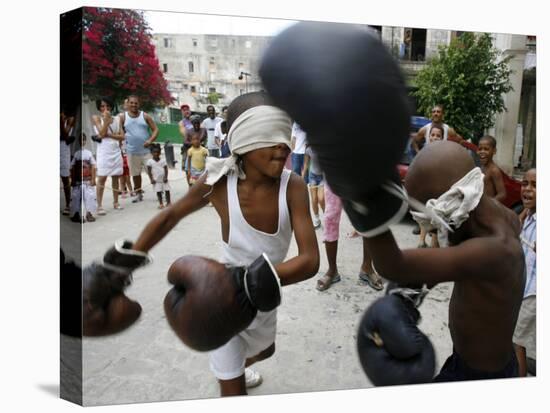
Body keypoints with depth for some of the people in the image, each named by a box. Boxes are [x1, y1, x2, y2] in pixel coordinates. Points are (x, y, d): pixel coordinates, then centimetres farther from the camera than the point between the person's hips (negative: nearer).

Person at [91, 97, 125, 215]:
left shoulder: (117, 119, 9)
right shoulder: (96, 118, 0)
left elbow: (122, 136, 1)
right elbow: (102, 133, -13)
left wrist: (108, 135, -11)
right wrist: (106, 119, -14)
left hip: (116, 151, 4)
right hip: (104, 152, -4)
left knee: (115, 177, 7)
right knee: (102, 178, -8)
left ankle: (115, 202, 16)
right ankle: (99, 206, -5)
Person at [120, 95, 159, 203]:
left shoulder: (145, 116, -1)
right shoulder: (123, 118, 1)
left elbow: (155, 129, -3)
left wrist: (150, 140, -19)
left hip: (146, 150, -1)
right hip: (132, 151, 2)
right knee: (135, 173, 11)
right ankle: (138, 194, 23)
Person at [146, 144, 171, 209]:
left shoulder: (163, 161, 2)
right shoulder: (150, 161, -2)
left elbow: (166, 169, 1)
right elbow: (149, 171, -3)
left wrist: (166, 177, -10)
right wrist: (151, 179, -10)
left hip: (163, 179, 1)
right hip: (156, 180, -1)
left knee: (167, 190, 1)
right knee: (158, 192, 2)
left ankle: (168, 203, 12)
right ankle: (161, 204, 11)